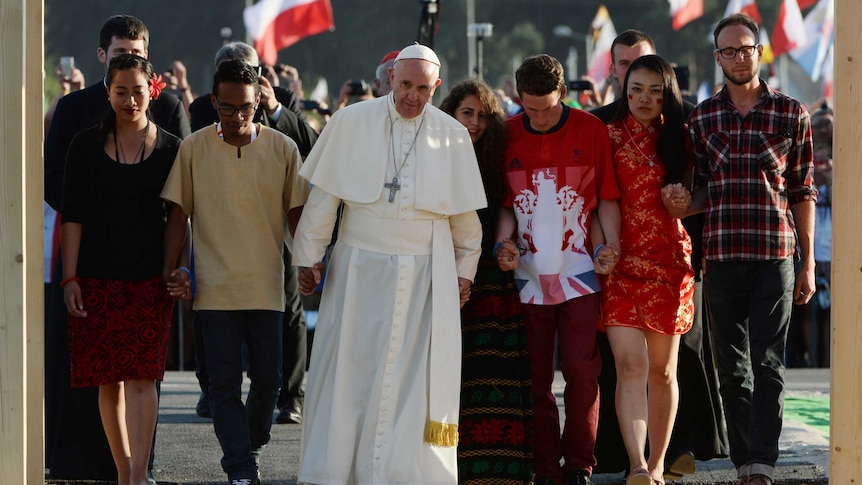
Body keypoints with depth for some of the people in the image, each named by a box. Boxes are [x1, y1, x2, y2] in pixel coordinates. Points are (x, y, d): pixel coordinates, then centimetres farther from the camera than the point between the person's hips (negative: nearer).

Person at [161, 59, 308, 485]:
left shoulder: (283, 149, 2)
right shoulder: (193, 148, 1)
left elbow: (296, 214, 8)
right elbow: (178, 212, 5)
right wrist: (169, 268, -3)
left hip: (266, 285, 1)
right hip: (215, 286, -1)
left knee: (267, 378, 6)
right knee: (225, 382, -3)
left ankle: (252, 445, 31)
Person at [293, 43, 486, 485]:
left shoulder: (453, 137, 2)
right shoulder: (351, 122, -1)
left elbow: (464, 213, 11)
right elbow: (322, 196, 3)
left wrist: (465, 268, 11)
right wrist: (308, 256, 2)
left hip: (425, 274, 1)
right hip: (358, 269, 0)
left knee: (415, 376, 0)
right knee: (348, 369, 1)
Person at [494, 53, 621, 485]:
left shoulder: (591, 130, 1)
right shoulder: (508, 136, 6)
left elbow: (608, 197, 4)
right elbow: (505, 203, 12)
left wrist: (609, 244, -10)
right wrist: (504, 242, -5)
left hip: (578, 271, -2)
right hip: (528, 272, 2)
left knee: (582, 369, -5)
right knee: (536, 376, 3)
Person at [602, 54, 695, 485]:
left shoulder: (679, 139, 11)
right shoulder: (608, 137, 3)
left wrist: (681, 203, -2)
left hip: (669, 261, 3)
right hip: (621, 261, -3)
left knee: (662, 368, 7)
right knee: (630, 364, -15)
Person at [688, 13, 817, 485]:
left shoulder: (791, 114, 5)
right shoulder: (701, 119, 9)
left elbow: (803, 192, 6)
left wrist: (808, 263, 3)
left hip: (775, 255, -2)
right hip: (721, 256, 2)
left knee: (767, 363, -8)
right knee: (732, 368, 5)